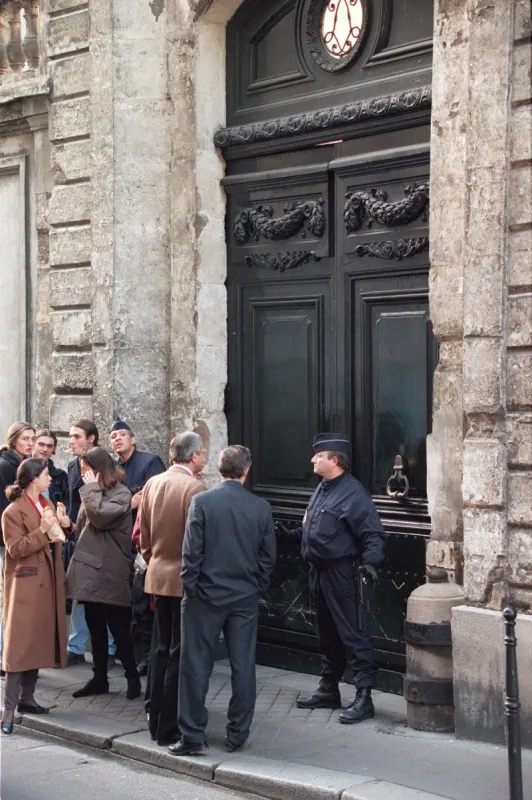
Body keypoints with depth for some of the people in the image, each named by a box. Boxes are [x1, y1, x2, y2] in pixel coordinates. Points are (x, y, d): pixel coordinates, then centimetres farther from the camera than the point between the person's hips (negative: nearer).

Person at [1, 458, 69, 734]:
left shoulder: (46, 504, 14)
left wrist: (62, 526, 4)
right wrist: (43, 531, -25)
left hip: (47, 583, 8)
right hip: (25, 585, -8)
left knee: (40, 641, 10)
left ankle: (26, 698, 19)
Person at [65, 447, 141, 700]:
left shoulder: (121, 494, -9)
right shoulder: (93, 493, 17)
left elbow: (99, 516, -22)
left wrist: (92, 487, -12)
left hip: (109, 571, -8)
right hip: (90, 568, 8)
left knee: (118, 627, -1)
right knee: (95, 627, 11)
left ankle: (132, 678, 9)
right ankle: (99, 678, 18)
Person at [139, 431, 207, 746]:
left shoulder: (152, 484, 5)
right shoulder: (194, 488, -16)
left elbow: (143, 535, 12)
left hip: (158, 576, 7)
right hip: (185, 579, -7)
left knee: (160, 650, 15)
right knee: (179, 655, -1)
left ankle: (156, 721, 22)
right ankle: (169, 729, 2)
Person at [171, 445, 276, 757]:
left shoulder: (202, 502, -10)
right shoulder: (262, 507, -3)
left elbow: (191, 550, -10)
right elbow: (269, 556, 3)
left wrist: (190, 587, 1)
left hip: (207, 595, -2)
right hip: (246, 597, 2)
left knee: (196, 666, 5)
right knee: (243, 667, 10)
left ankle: (193, 735, 6)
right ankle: (237, 734, 15)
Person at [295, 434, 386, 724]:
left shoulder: (353, 492, -15)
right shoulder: (322, 488, 13)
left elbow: (372, 533, -19)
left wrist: (370, 561, -30)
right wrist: (311, 565, 18)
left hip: (341, 575, -10)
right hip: (319, 571, 10)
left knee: (354, 636, -6)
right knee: (327, 635, 19)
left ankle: (364, 698, -3)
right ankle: (328, 690, 30)